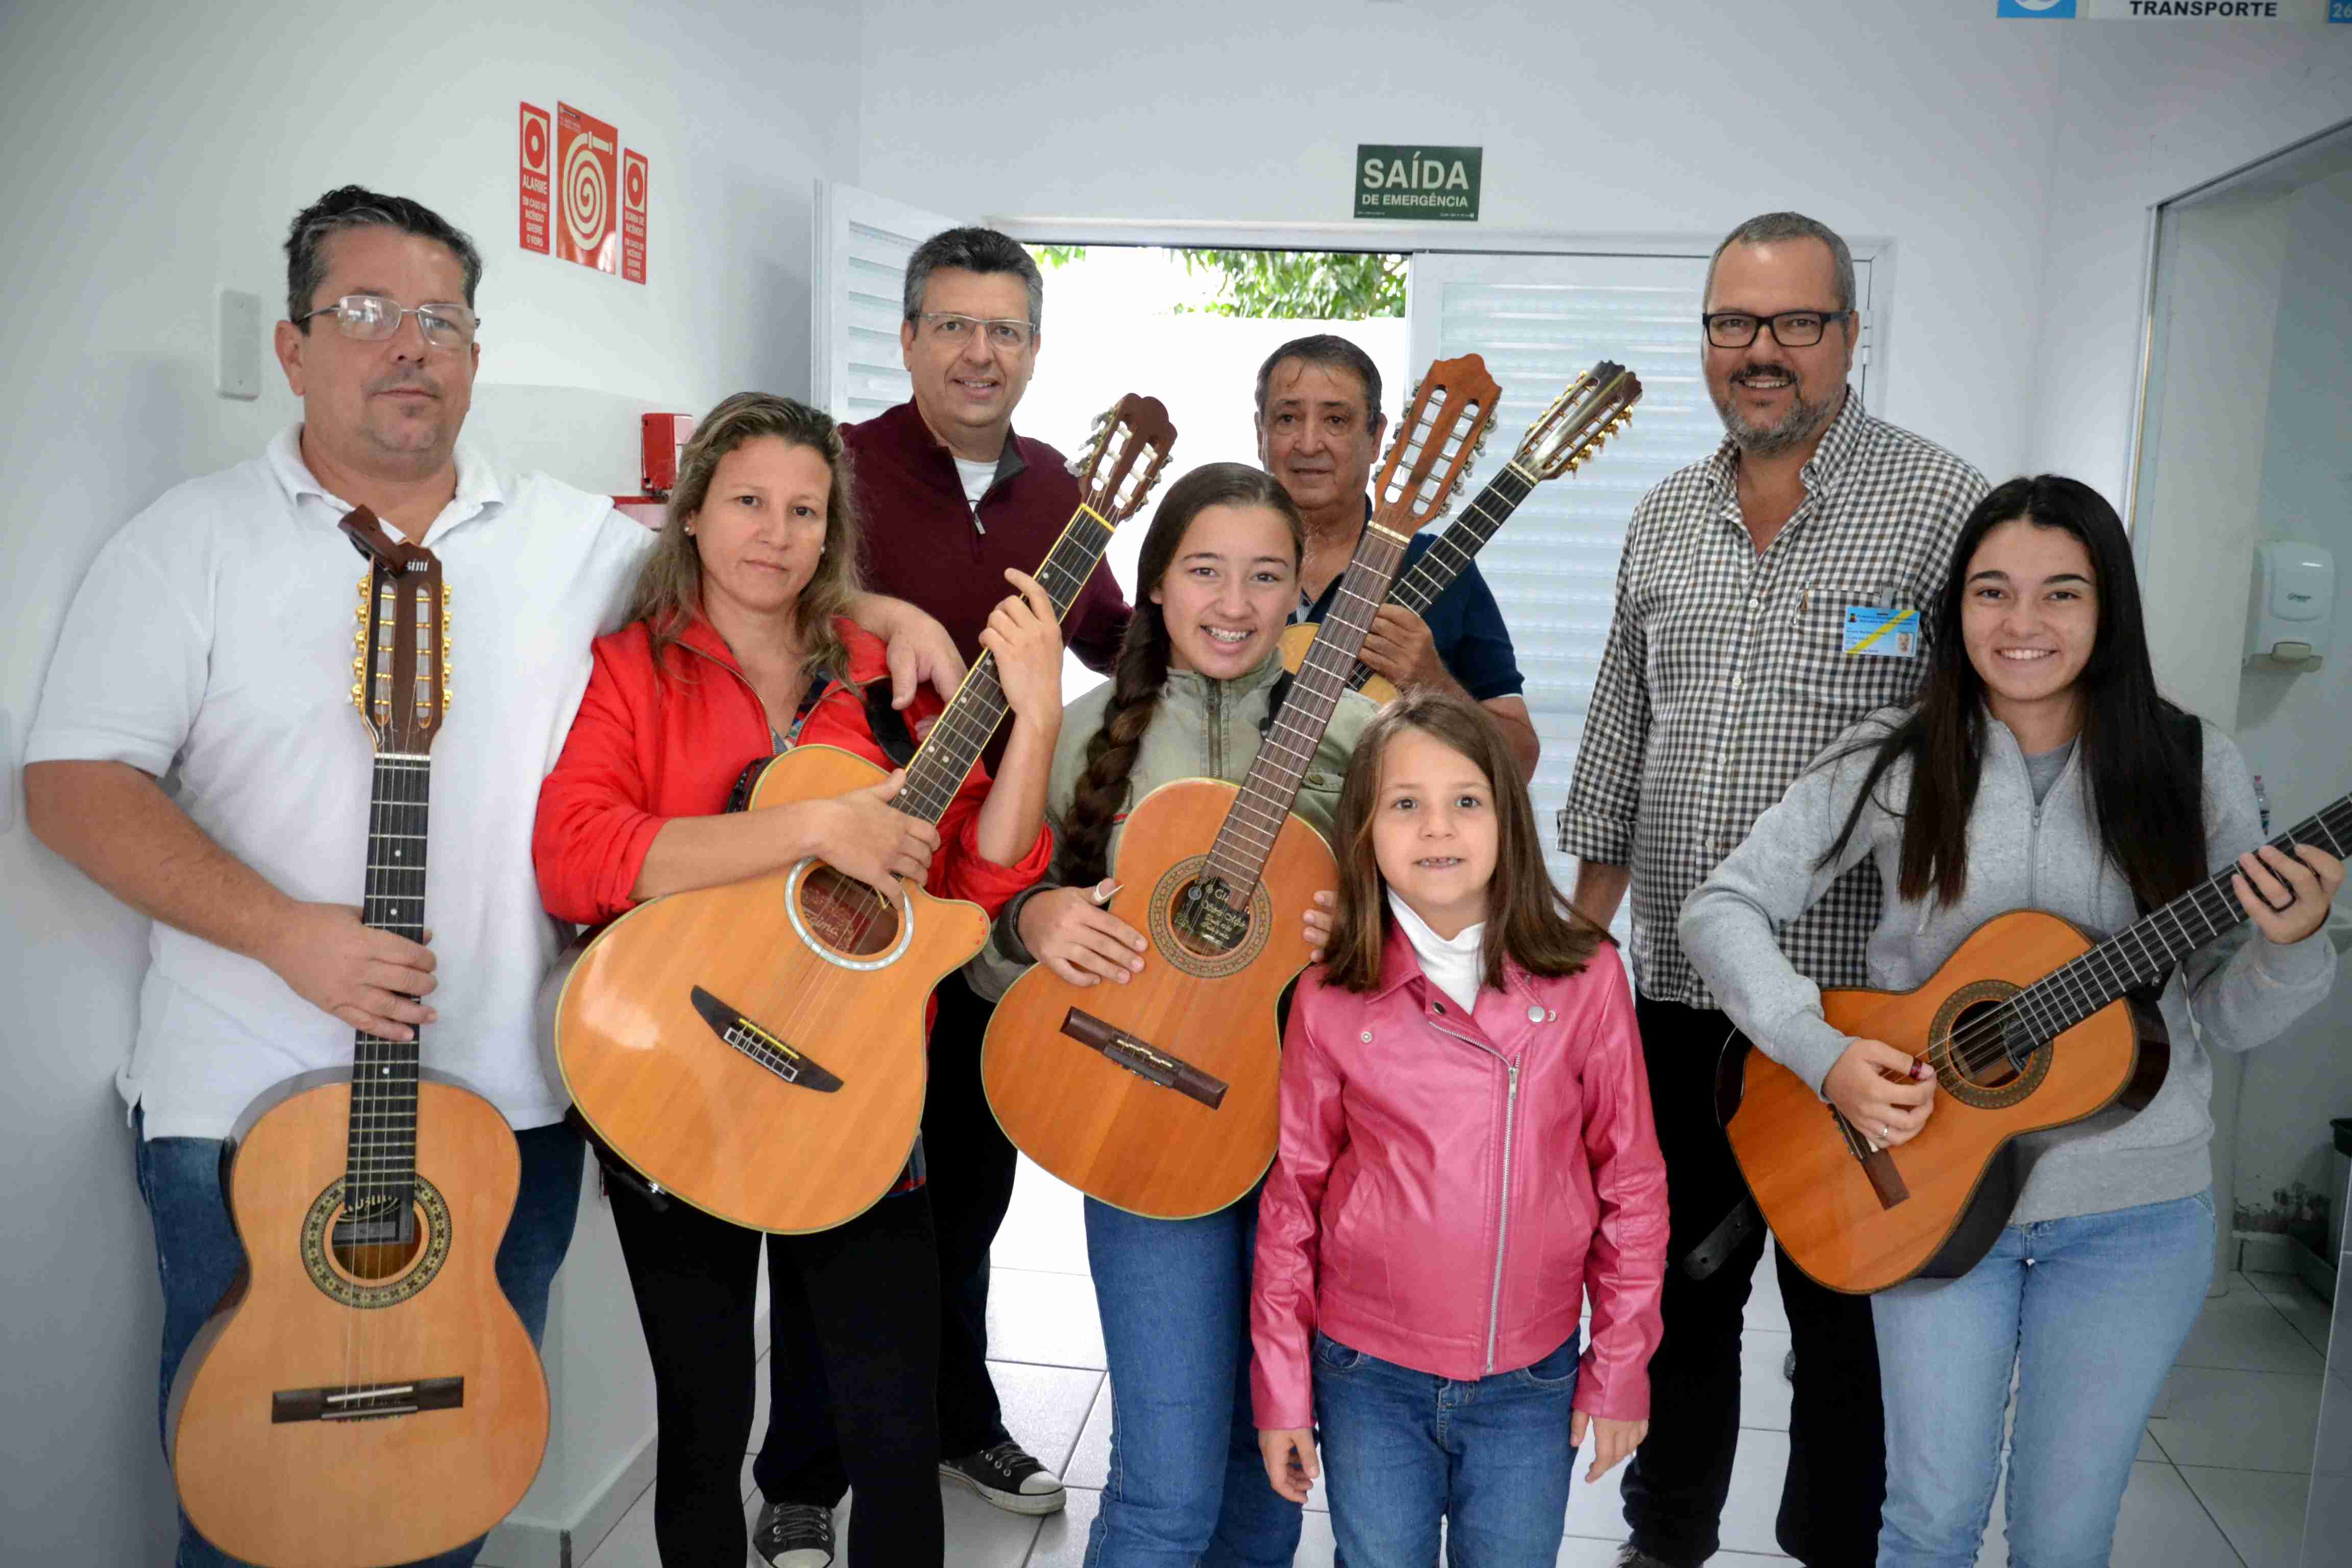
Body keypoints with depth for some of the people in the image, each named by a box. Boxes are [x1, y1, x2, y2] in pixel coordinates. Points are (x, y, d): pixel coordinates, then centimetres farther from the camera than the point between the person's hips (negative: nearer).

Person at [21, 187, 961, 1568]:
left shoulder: (574, 540, 7)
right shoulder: (195, 541, -2)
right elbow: (76, 783, -7)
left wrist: (884, 610, -4)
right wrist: (283, 929, -18)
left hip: (507, 1103, 3)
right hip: (248, 1107, -2)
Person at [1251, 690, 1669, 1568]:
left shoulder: (1586, 978, -10)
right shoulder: (1330, 1000, -8)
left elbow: (1632, 1185, -2)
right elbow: (1293, 1195, 0)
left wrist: (1619, 1371, 1)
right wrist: (1282, 1388, 2)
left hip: (1531, 1382, 0)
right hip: (1368, 1376, 0)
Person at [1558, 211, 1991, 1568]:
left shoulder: (1944, 508, -7)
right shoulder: (1664, 520, 10)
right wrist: (1581, 928, 13)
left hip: (1860, 1006, -5)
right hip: (1676, 995, 5)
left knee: (1848, 1319, 11)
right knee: (1674, 1289, 18)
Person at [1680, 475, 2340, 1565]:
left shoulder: (2192, 768, -3)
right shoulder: (1896, 760, -6)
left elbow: (2228, 1022, 2)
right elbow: (1722, 909, -7)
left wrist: (2288, 945, -19)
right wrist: (1826, 1058, -19)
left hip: (2135, 1207, 1)